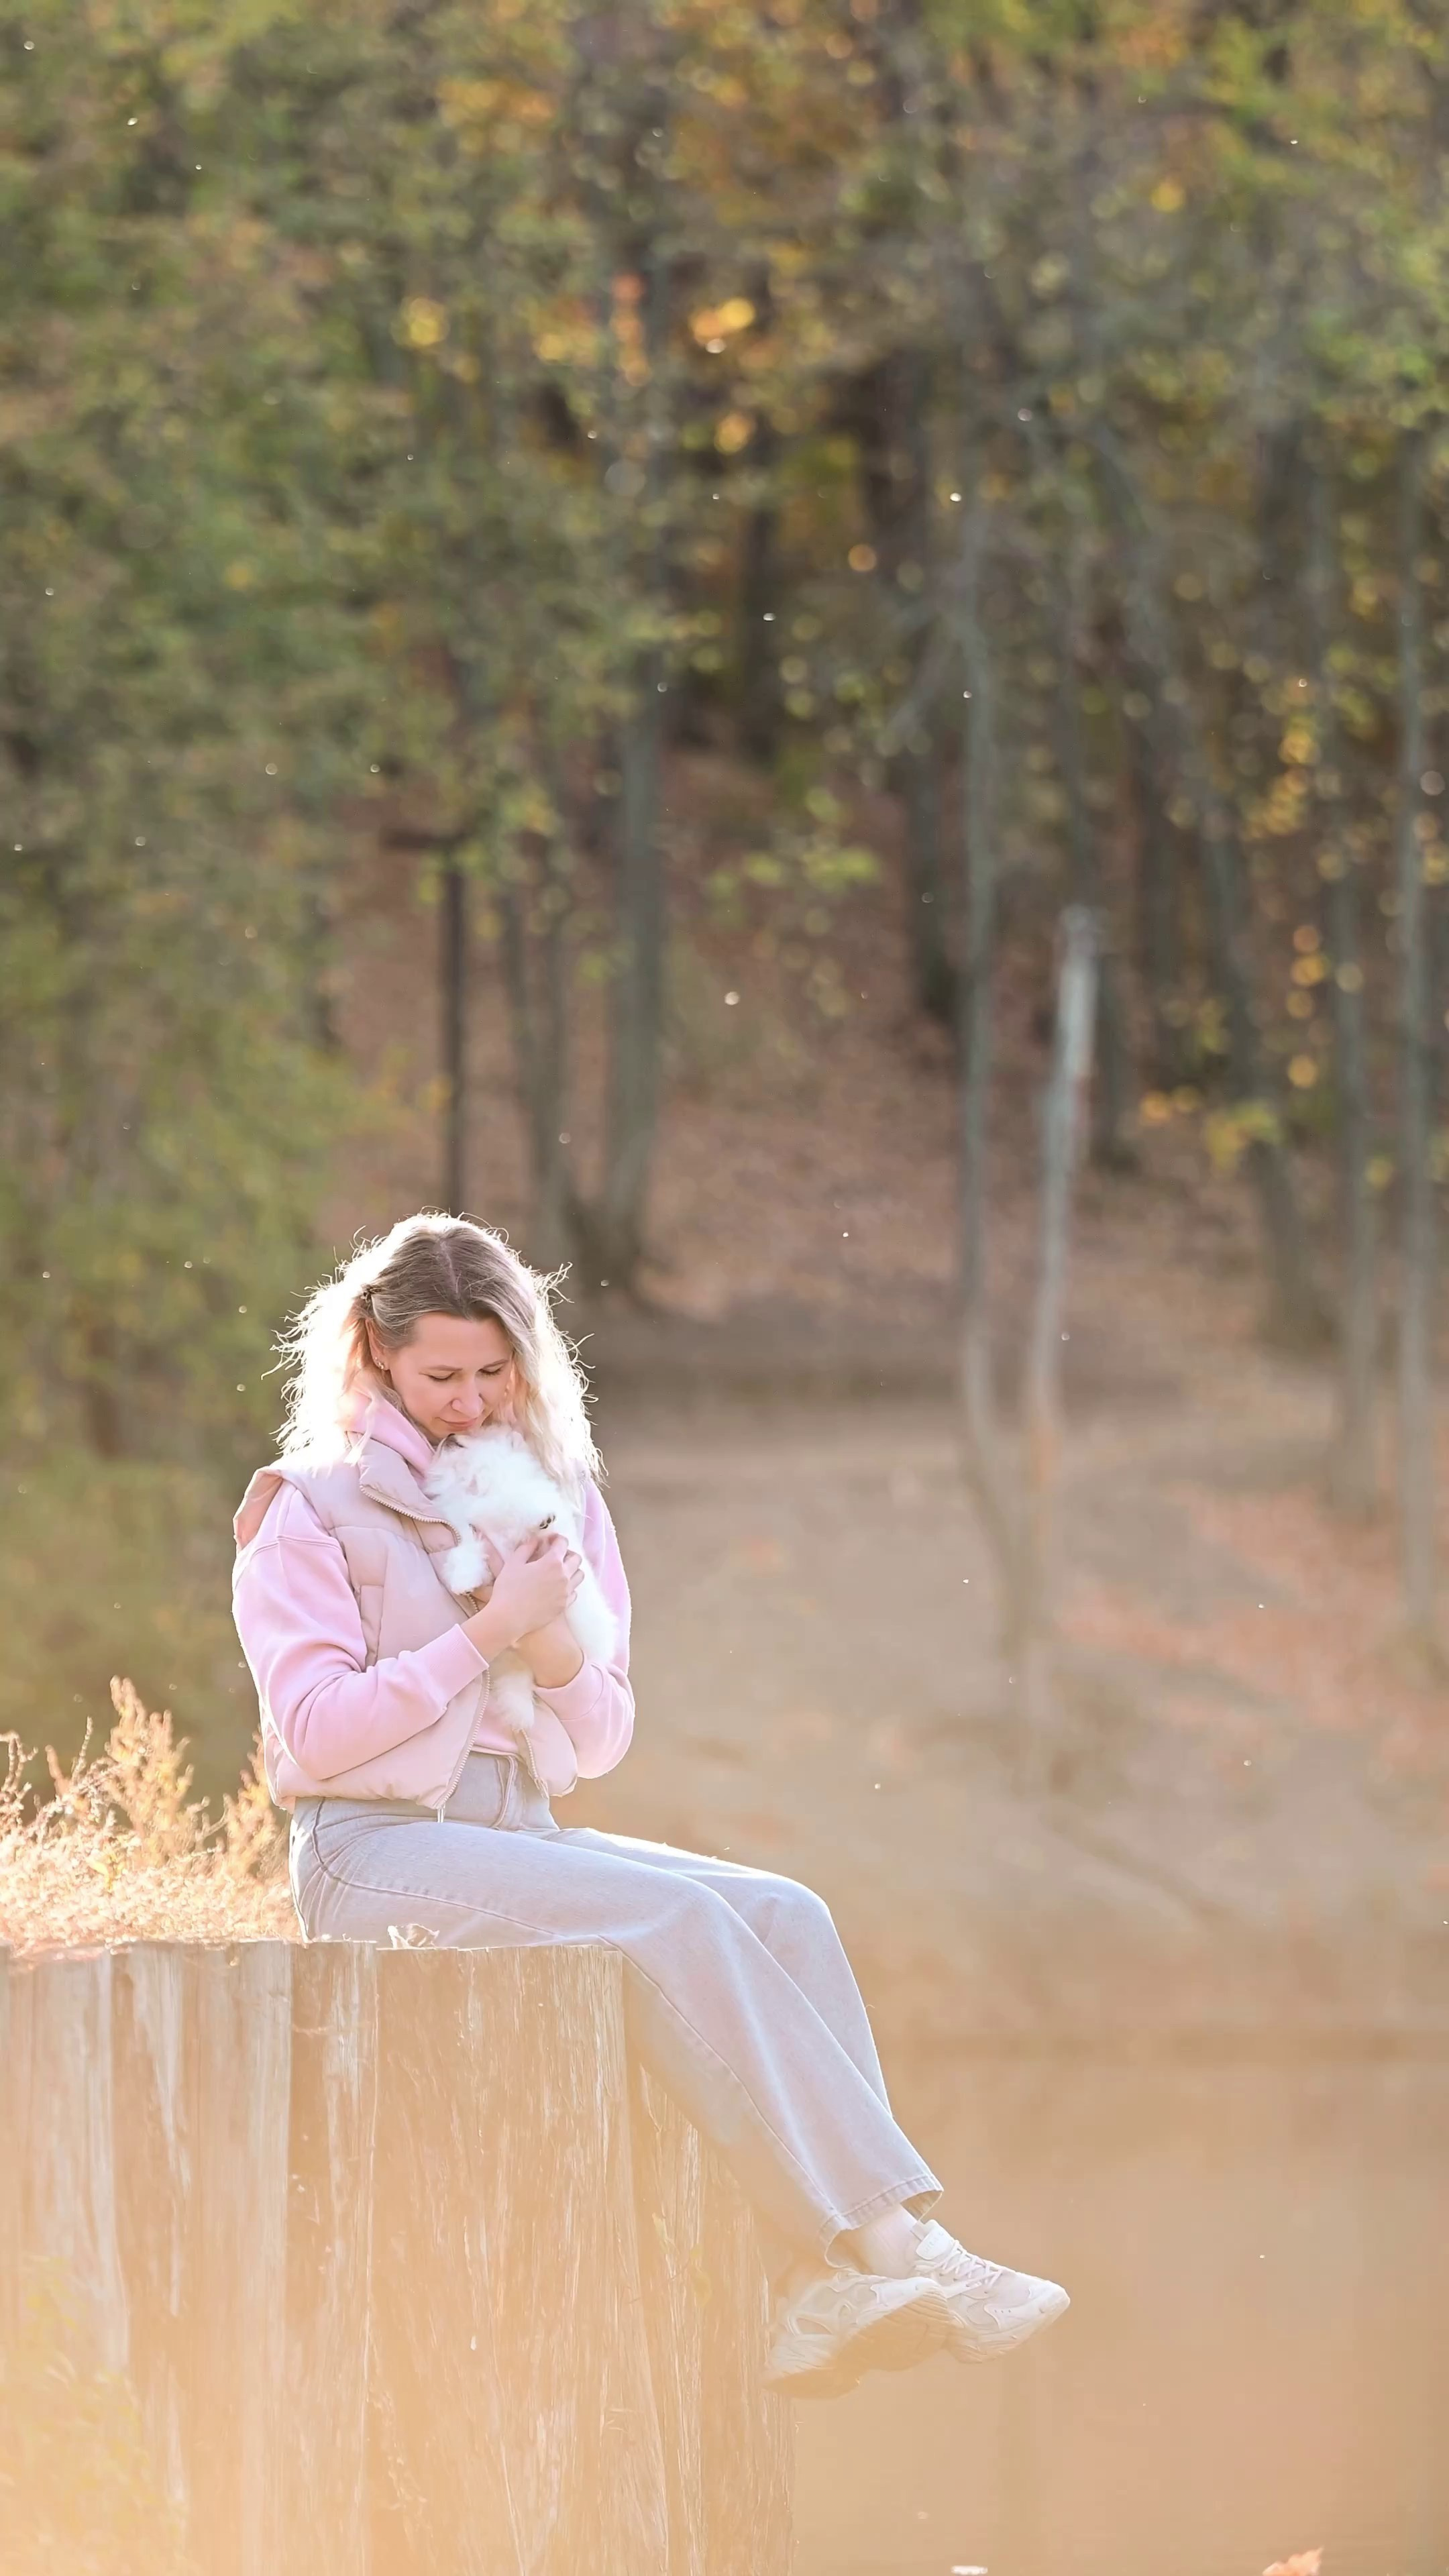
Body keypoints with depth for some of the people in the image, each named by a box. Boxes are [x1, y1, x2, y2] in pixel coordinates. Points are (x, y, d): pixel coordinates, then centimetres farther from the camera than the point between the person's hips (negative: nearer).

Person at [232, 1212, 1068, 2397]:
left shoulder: (556, 1497, 16)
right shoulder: (312, 1509, 0)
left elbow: (602, 1745, 14)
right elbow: (314, 1729, -10)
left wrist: (557, 1648, -9)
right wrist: (489, 1631, -13)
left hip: (524, 1836, 6)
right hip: (379, 1848, -6)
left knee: (783, 1916, -19)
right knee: (677, 1918, -28)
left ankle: (822, 2295, -29)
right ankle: (897, 2243, -31)